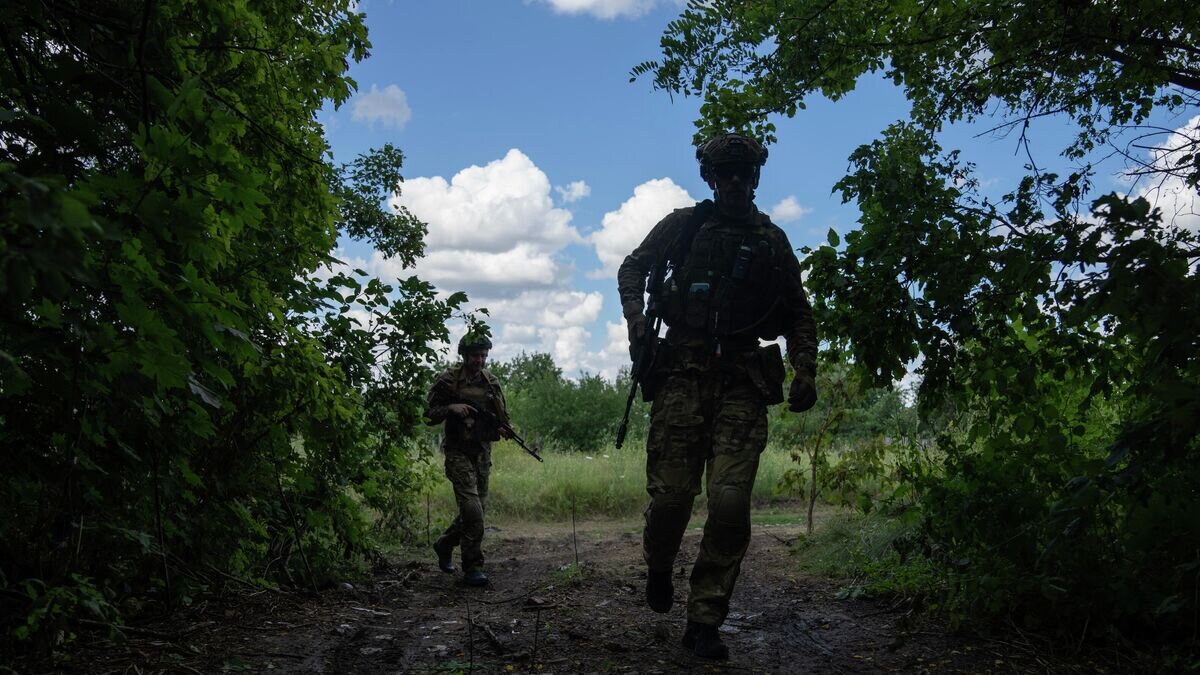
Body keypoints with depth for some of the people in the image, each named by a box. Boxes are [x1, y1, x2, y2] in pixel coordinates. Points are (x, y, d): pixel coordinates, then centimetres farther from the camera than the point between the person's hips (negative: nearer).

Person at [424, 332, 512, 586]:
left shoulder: (492, 383, 7)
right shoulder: (448, 380, -6)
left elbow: (503, 417, 15)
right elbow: (429, 415, -4)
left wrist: (502, 429, -7)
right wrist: (451, 408, -21)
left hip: (482, 452, 5)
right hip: (459, 452, -5)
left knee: (476, 508, 12)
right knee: (472, 510, -15)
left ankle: (444, 545, 36)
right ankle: (473, 567, -6)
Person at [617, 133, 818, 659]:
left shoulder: (772, 240, 16)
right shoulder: (684, 225, 12)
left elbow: (799, 312, 18)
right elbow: (633, 269, 16)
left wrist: (805, 370, 3)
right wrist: (636, 323, -2)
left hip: (743, 381, 1)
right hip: (684, 371, -1)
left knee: (730, 502, -9)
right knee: (671, 492, -5)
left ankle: (704, 622, 2)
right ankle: (658, 568, 29)